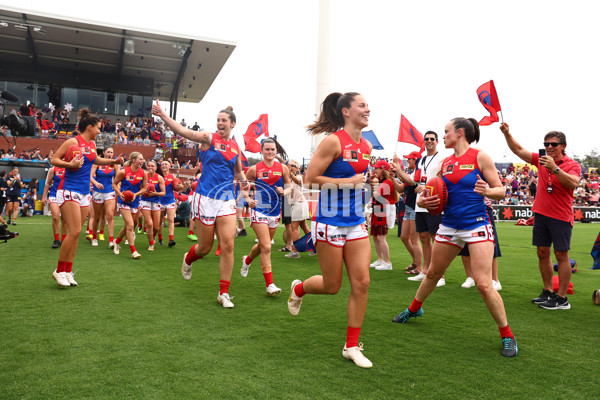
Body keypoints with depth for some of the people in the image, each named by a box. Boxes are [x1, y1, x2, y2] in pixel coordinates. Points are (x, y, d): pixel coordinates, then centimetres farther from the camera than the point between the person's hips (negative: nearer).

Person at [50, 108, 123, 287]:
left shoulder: (92, 144, 13)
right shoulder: (73, 141, -8)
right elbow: (54, 159, -7)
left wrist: (113, 161, 24)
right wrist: (70, 164, -23)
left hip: (84, 193, 8)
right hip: (69, 191, -8)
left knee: (75, 233, 7)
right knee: (74, 231, -14)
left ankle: (67, 272, 14)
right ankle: (59, 271, 1)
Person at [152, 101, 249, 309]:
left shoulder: (236, 146, 10)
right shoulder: (209, 138, -2)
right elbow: (183, 131, -16)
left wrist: (243, 179, 3)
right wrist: (162, 115, -29)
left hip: (227, 200, 3)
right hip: (205, 198, -3)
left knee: (228, 246, -7)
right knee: (205, 247, 6)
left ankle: (224, 293, 6)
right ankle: (188, 259, 43)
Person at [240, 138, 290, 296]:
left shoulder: (283, 168, 3)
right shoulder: (254, 169, -4)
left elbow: (289, 186, 12)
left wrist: (284, 192, -9)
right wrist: (248, 199, -9)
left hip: (275, 212, 5)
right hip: (259, 210, -4)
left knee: (263, 245, 19)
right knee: (266, 247, -12)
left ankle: (247, 260, 52)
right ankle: (269, 284, -6)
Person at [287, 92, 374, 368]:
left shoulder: (366, 146, 8)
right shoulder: (334, 141, -13)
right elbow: (310, 177, -16)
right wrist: (349, 181, -18)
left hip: (356, 222, 6)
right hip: (330, 222, -6)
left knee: (361, 282, 1)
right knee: (332, 285, 5)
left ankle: (352, 346, 16)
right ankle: (298, 289, 39)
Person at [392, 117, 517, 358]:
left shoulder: (479, 157, -5)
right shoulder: (445, 163, 10)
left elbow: (501, 191, -5)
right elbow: (433, 193, 16)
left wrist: (487, 190, -26)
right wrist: (423, 201, -6)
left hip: (477, 225, -5)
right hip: (449, 226, 6)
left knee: (484, 285, -12)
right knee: (433, 273, 20)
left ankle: (507, 336, 7)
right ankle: (414, 309, 43)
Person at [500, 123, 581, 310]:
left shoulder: (573, 165, -7)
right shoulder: (541, 160, 7)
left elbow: (573, 183, -25)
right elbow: (519, 150, 10)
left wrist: (555, 168, -32)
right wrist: (507, 133, 0)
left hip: (561, 217, -5)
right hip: (541, 213, 5)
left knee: (561, 255, -1)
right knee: (542, 253, 9)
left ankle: (562, 298, 4)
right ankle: (548, 292, 20)